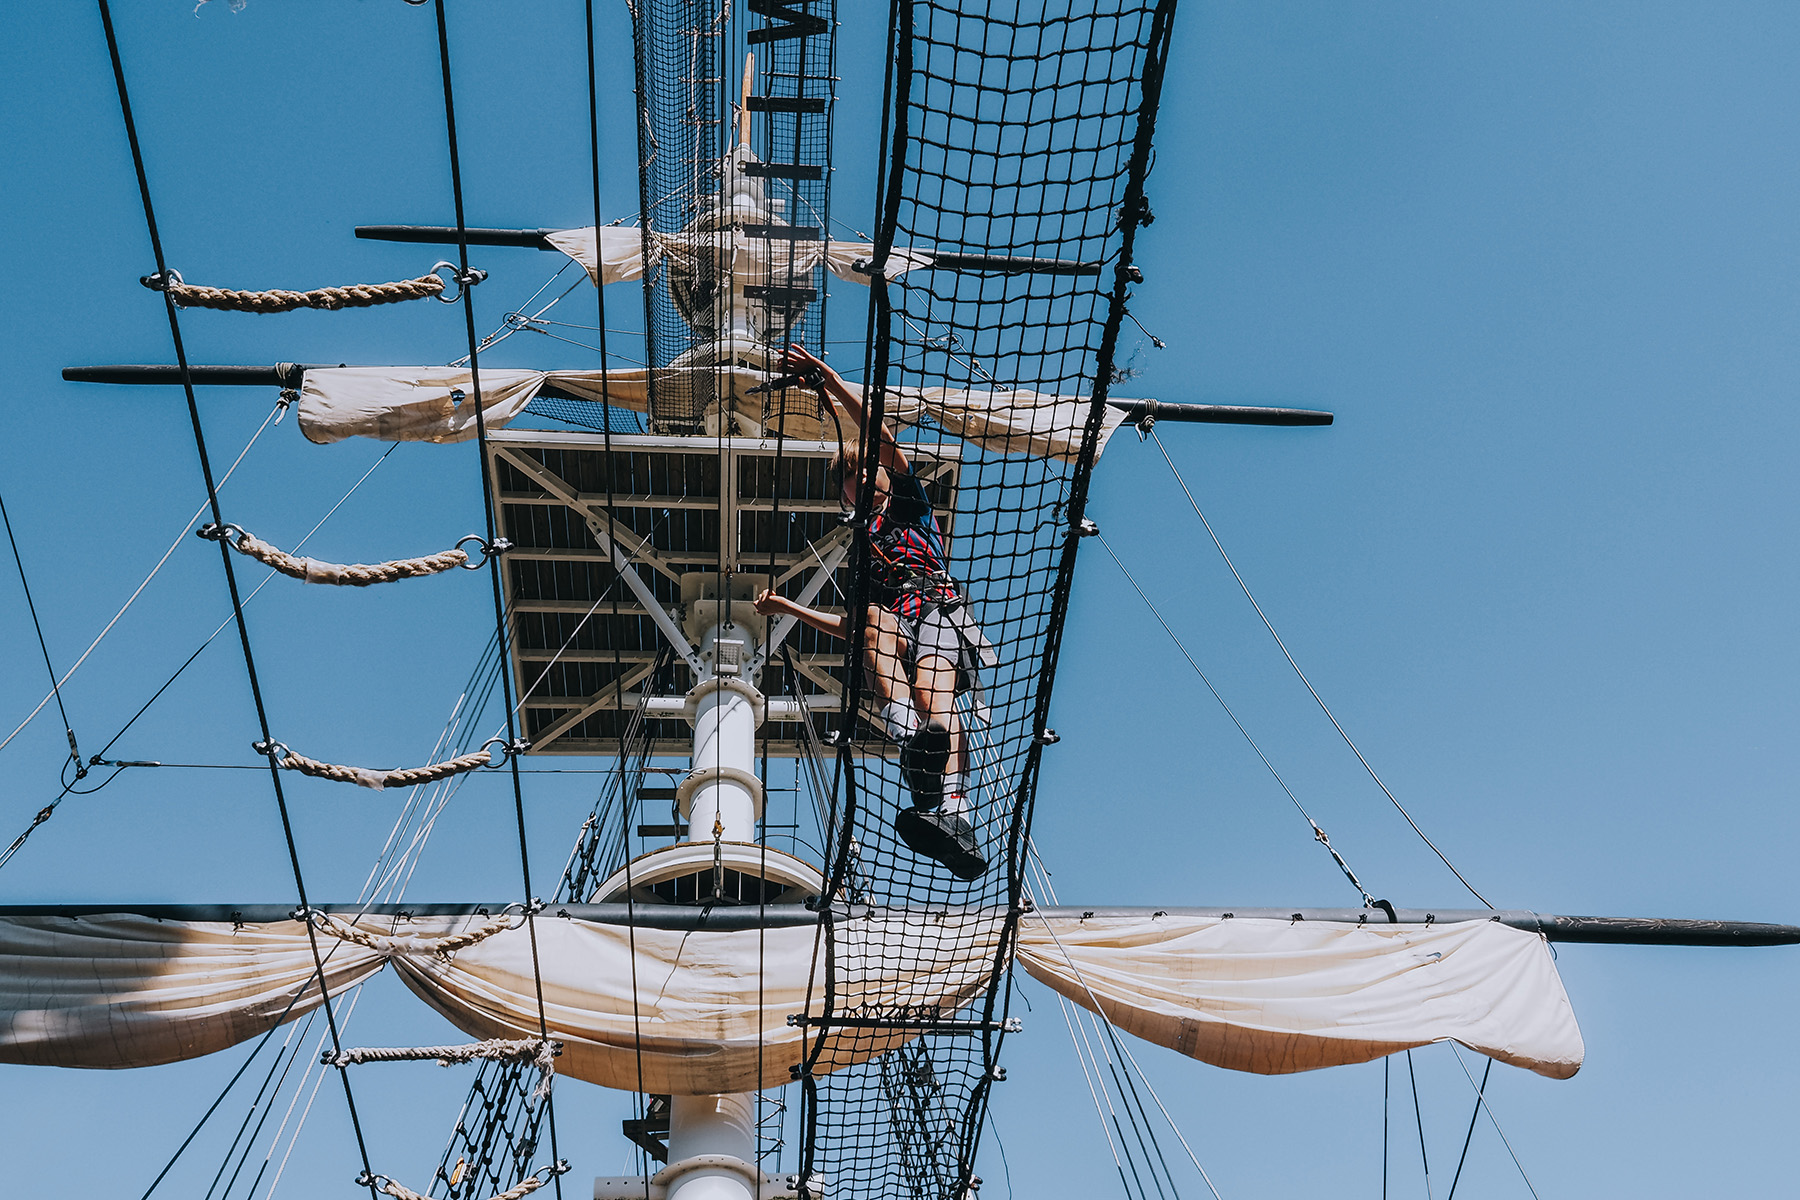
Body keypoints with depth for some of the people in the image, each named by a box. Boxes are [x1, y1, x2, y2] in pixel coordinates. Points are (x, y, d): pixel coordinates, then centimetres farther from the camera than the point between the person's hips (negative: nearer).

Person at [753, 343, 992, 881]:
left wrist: (831, 380, 11)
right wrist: (791, 609, 31)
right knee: (871, 616, -36)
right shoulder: (860, 545, 38)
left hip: (936, 605, -2)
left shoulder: (909, 502, 27)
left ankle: (952, 816, -60)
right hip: (890, 624, 3)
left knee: (934, 699, -34)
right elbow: (852, 628, 33)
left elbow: (881, 436, 11)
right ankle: (910, 738, -61)